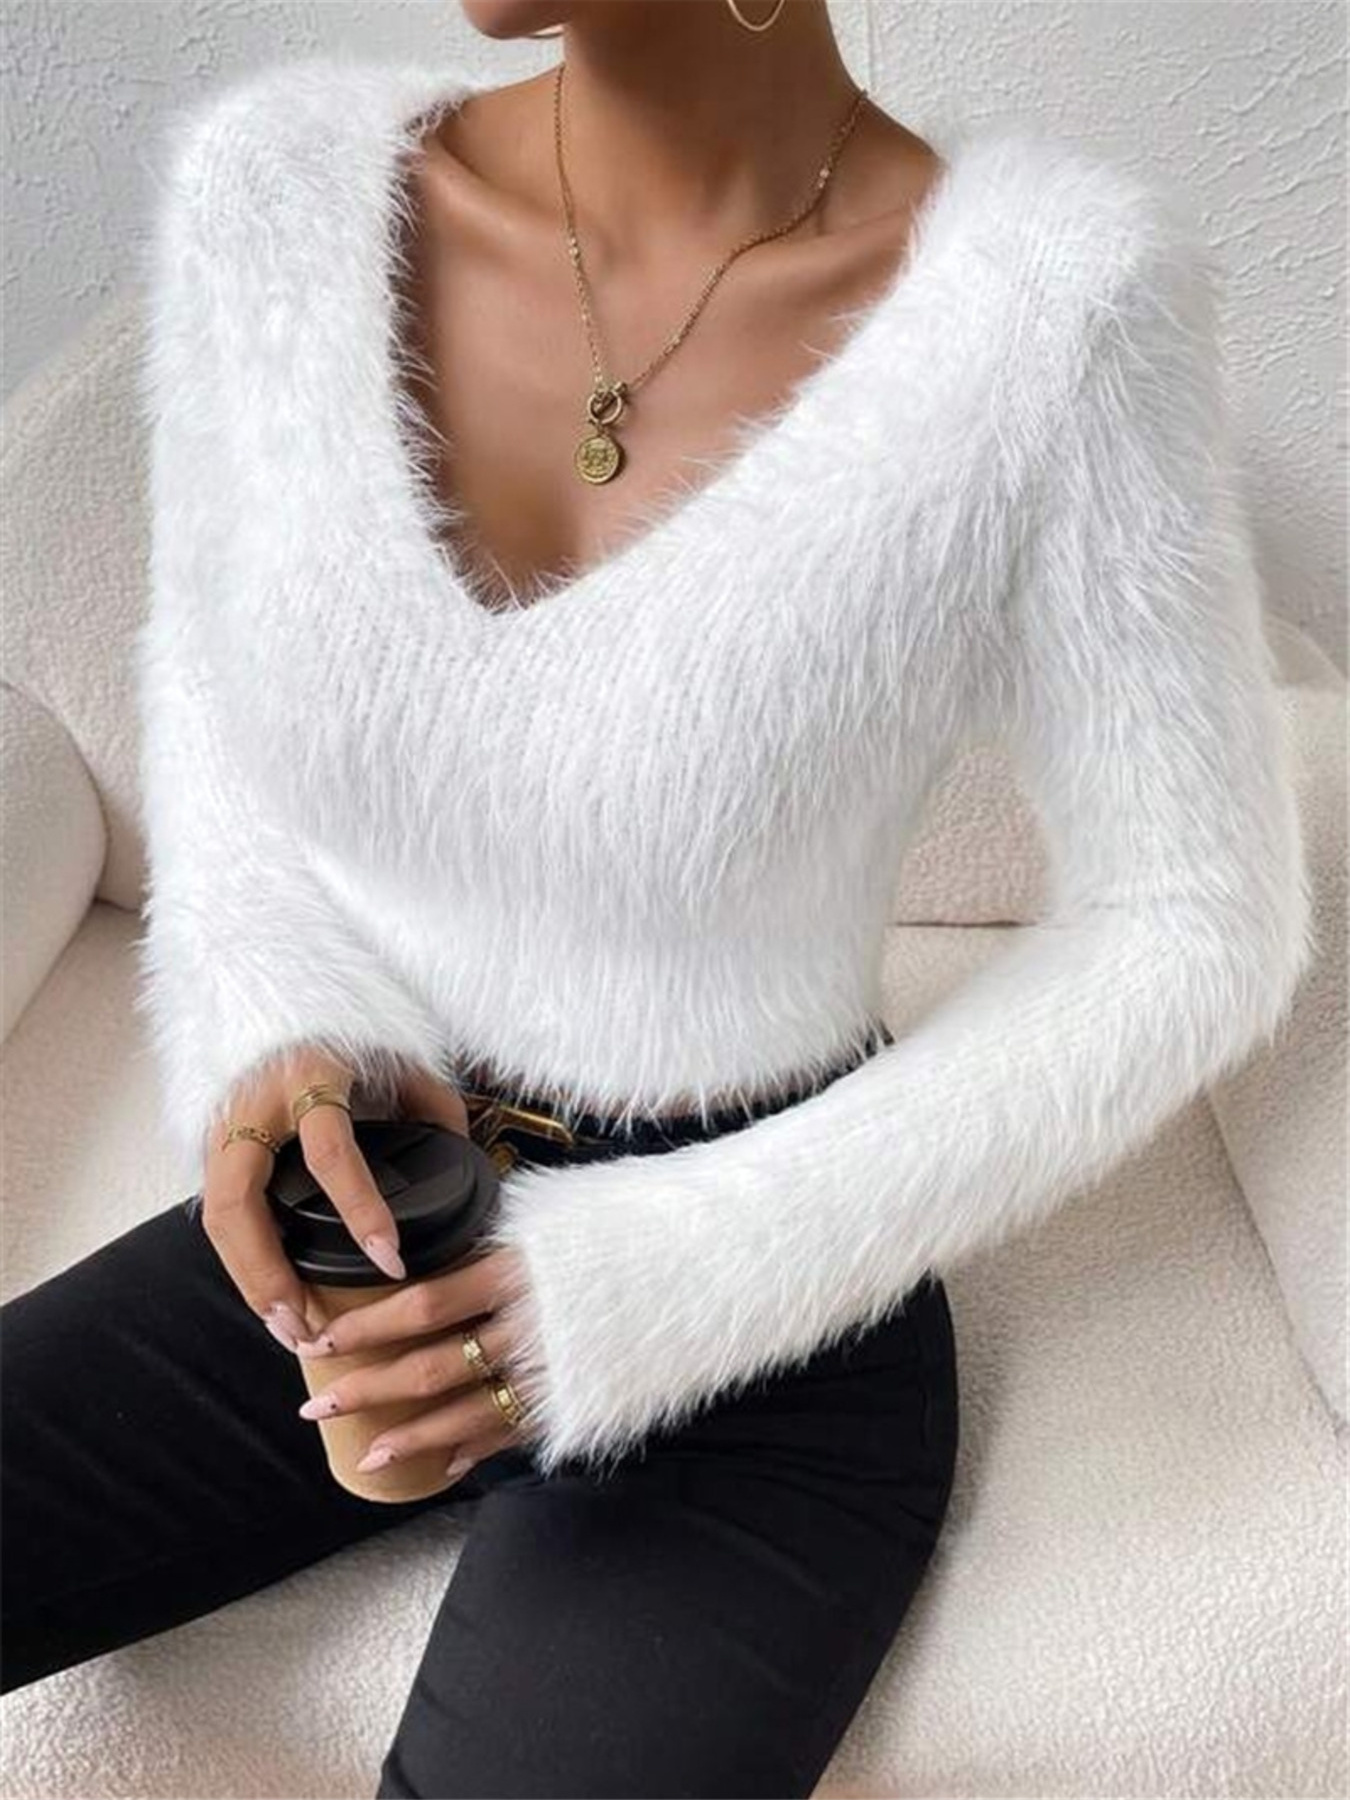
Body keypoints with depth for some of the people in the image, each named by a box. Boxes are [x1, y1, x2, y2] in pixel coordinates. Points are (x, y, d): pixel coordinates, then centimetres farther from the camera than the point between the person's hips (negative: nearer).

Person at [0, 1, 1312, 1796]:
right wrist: (279, 1029, -15)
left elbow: (1193, 927, -10)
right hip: (359, 1228, 4)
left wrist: (665, 1283, -18)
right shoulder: (277, 180, -9)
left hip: (764, 1331, -2)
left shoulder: (1059, 301, -20)